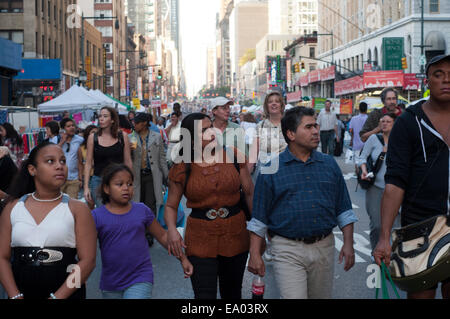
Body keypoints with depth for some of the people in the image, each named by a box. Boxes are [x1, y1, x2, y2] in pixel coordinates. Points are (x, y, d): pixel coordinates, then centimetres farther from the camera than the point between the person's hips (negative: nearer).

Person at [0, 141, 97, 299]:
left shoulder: (77, 209, -4)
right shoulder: (13, 208, 2)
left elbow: (88, 260, -11)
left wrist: (57, 297, -18)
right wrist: (15, 296, -12)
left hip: (66, 294, -1)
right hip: (22, 293, 2)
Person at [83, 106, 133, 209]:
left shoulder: (123, 136, 1)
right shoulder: (92, 138, 2)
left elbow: (128, 162, 5)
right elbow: (88, 163, 3)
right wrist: (86, 187, -2)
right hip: (98, 180, 0)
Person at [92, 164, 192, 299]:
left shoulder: (142, 210, 1)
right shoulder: (97, 216, -5)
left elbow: (162, 236, 10)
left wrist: (182, 258, 6)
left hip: (140, 281, -1)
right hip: (110, 285, 1)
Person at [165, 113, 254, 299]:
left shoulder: (233, 156, -1)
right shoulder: (182, 170, -5)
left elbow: (249, 193, 3)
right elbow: (171, 206, 3)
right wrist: (172, 229, -17)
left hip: (235, 234, 2)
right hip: (200, 240, -2)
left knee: (232, 292, 17)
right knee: (204, 295, -5)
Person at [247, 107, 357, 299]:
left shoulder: (330, 164, 9)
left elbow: (343, 209, 12)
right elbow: (259, 217, 0)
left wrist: (348, 244, 3)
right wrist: (255, 254, -4)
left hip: (324, 247, 4)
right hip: (288, 249, -4)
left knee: (322, 296, 15)